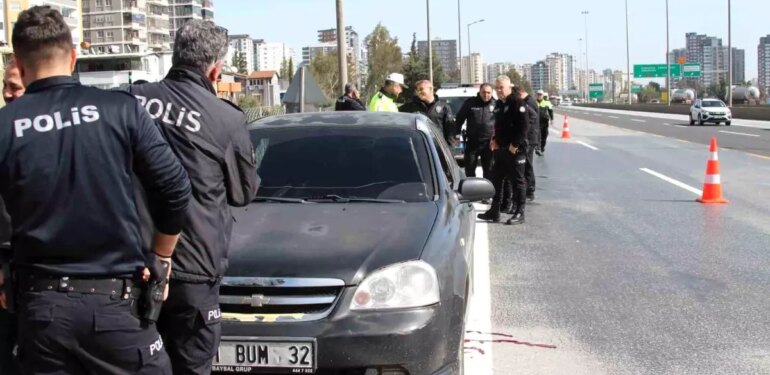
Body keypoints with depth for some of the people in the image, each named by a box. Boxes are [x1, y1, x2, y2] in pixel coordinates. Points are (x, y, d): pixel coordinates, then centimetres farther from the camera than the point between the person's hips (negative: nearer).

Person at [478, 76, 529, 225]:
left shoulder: (517, 102, -12)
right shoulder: (500, 104, 16)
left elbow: (524, 126, -18)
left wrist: (515, 145, -20)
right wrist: (495, 140, 10)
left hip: (515, 149, -9)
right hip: (500, 148, 9)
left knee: (518, 181, -2)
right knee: (497, 179, 12)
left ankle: (519, 213, 3)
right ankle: (494, 212, 20)